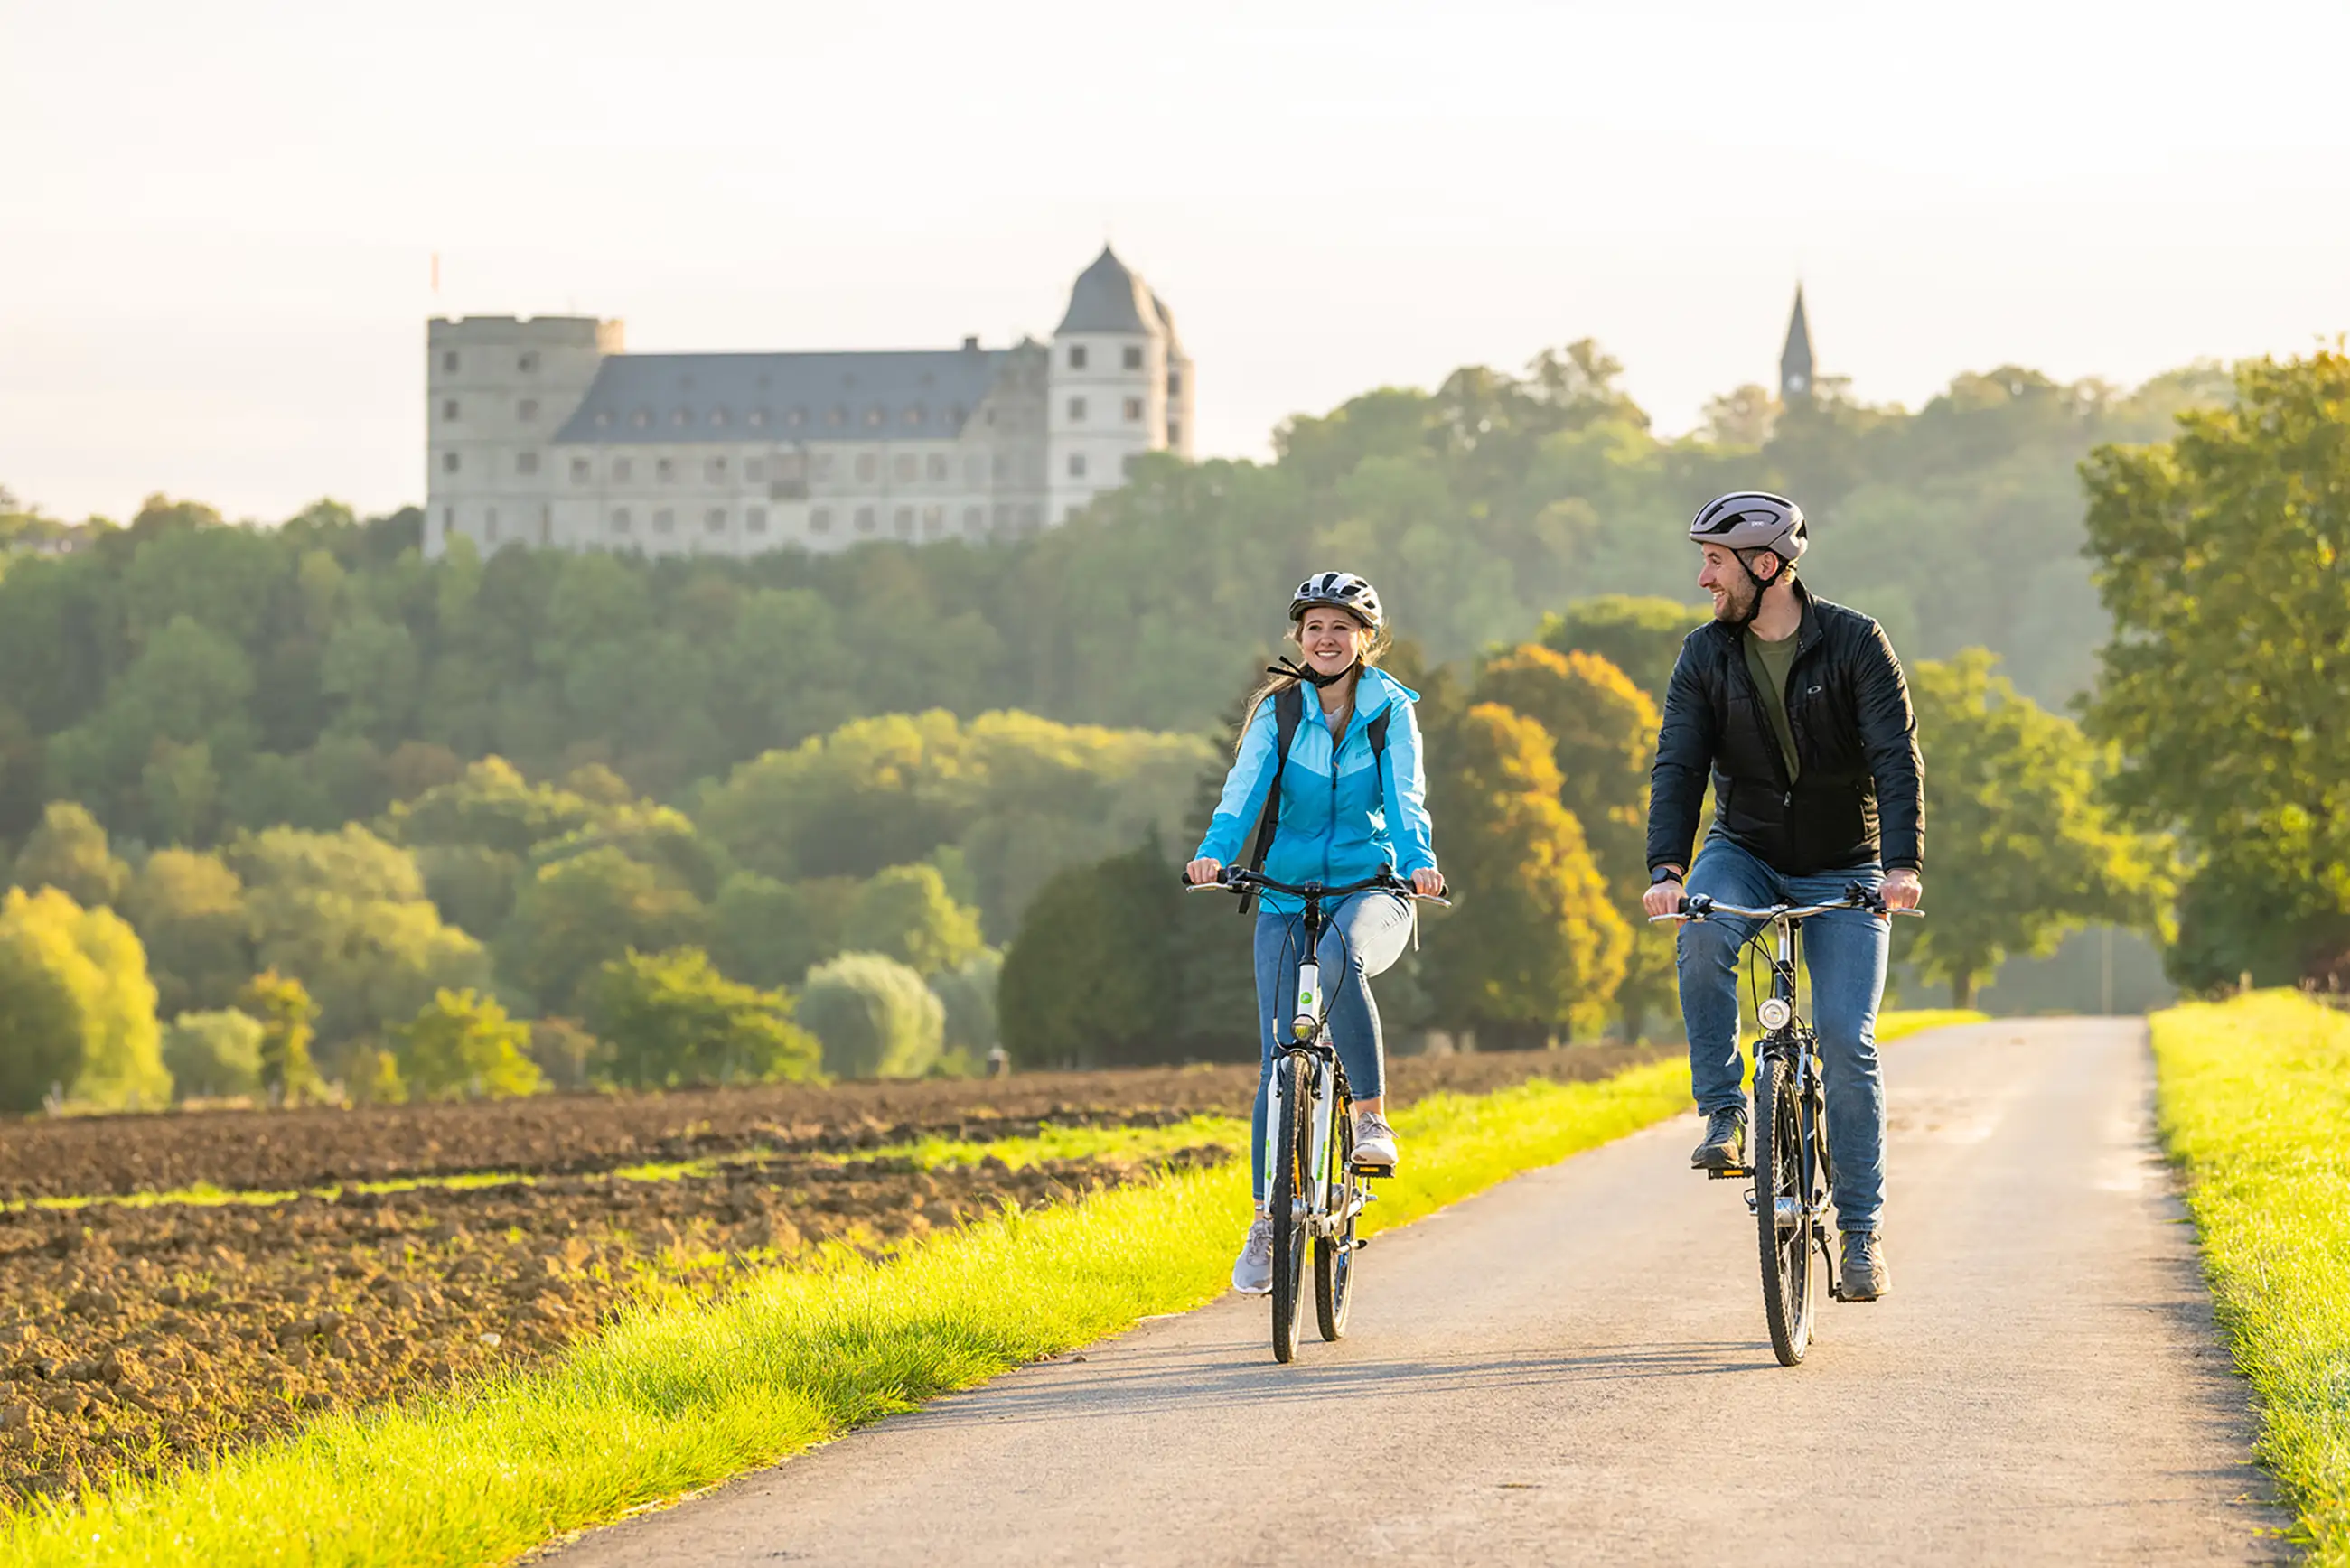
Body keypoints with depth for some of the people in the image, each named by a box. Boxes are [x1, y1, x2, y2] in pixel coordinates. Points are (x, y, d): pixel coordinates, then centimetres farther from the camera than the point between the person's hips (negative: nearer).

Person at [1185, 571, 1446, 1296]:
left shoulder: (1391, 710, 0)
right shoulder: (1278, 711, 2)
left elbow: (1405, 796, -13)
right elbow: (1244, 789, -11)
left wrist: (1418, 861, -33)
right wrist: (1214, 852, -31)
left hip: (1371, 889, -2)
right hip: (1287, 894, 2)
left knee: (1339, 958, -38)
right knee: (1281, 1057, -5)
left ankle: (1372, 1116, -27)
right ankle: (1268, 1222, 5)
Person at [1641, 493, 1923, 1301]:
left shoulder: (1855, 643, -12)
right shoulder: (1706, 655, -4)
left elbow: (1897, 758, -19)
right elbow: (1678, 766, -12)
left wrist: (1902, 864, -34)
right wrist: (1664, 870, -28)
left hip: (1844, 868, -2)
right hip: (1746, 853, 2)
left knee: (1847, 1039, -12)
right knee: (1702, 935, -33)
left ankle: (1861, 1231, -3)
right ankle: (1724, 1113, -18)